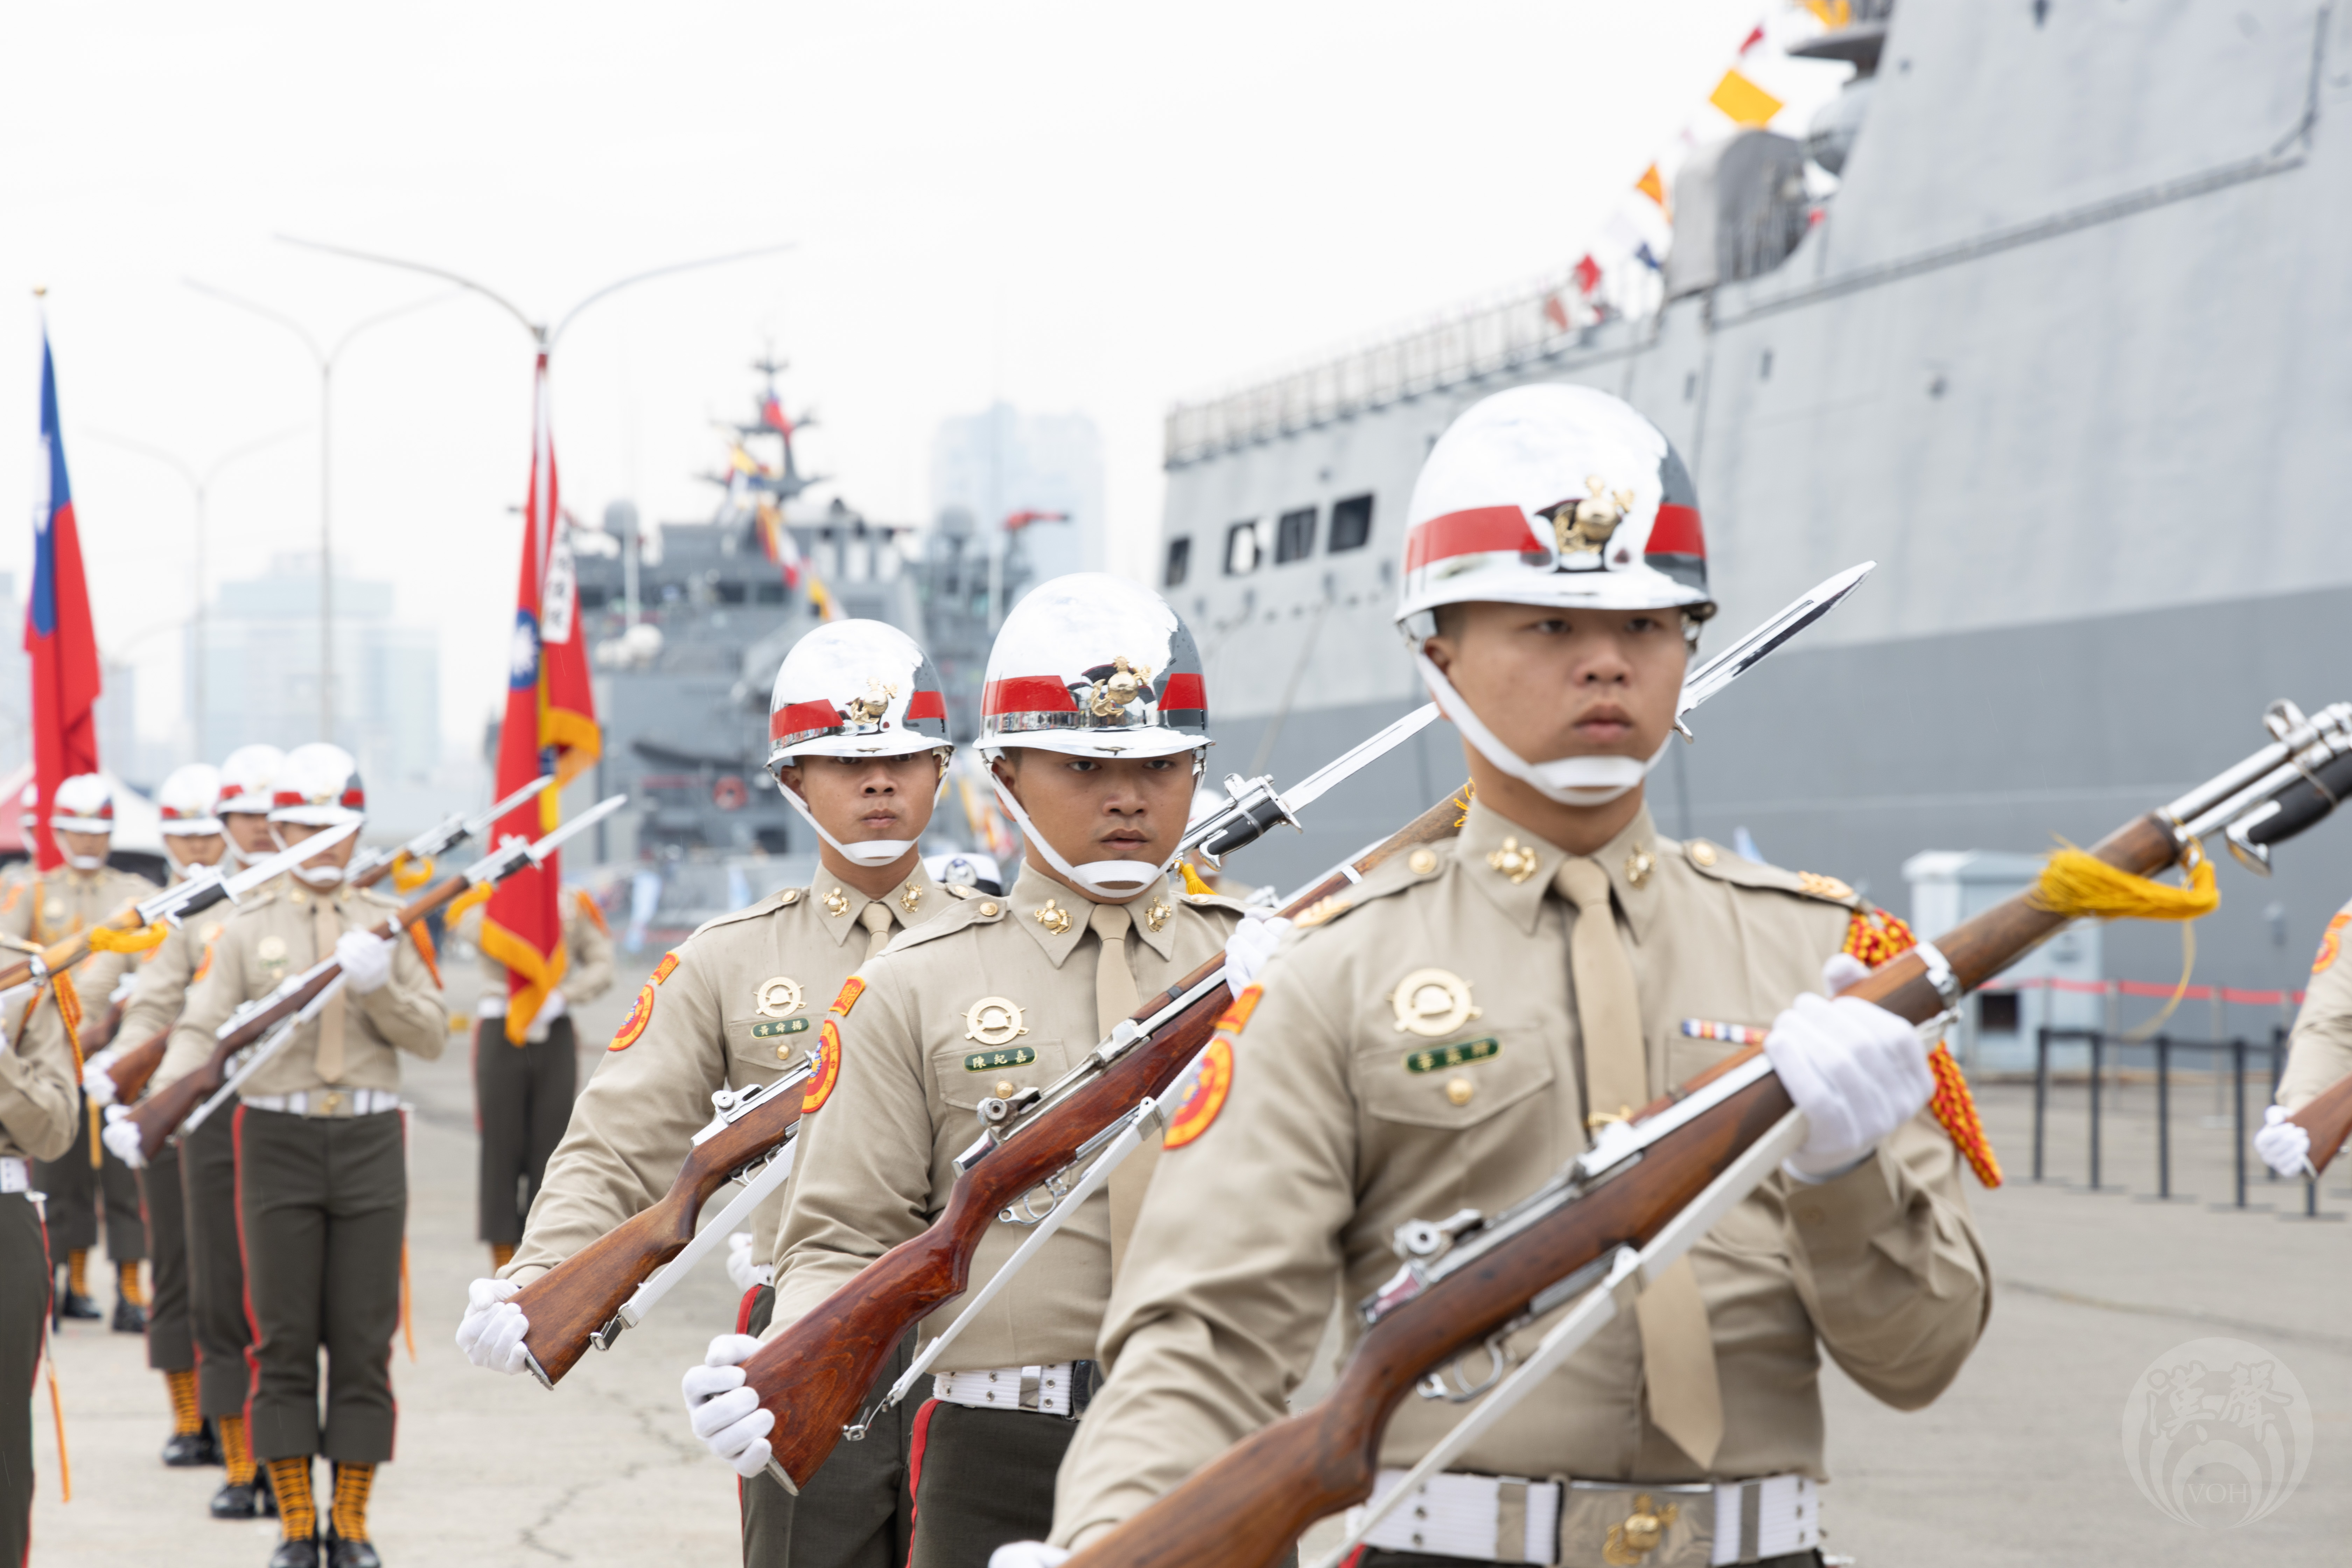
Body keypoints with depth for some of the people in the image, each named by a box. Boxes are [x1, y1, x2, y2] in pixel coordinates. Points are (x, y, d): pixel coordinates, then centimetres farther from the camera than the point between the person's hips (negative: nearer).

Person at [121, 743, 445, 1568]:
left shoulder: (388, 922, 8)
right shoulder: (248, 927, 3)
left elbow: (432, 1036, 1)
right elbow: (201, 1031, -8)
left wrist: (377, 983, -17)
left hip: (371, 1140, 1)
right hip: (277, 1137, -1)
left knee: (364, 1339, 2)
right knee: (284, 1340, 1)